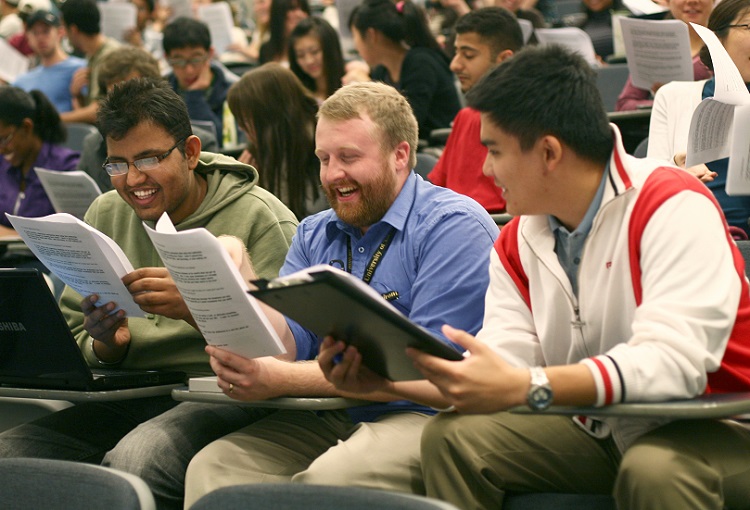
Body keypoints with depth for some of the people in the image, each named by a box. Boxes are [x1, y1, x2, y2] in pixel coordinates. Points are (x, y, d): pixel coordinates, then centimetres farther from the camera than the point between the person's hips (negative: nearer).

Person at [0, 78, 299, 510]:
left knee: (135, 458, -38)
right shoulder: (105, 215, 17)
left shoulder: (263, 219, 0)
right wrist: (106, 346, -7)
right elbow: (71, 339, 18)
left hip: (220, 398, -5)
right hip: (122, 402, 5)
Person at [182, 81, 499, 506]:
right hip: (328, 419, 6)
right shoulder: (314, 235, 20)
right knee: (212, 466, -19)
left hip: (427, 415, -6)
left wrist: (283, 380, -21)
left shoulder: (454, 226, -6)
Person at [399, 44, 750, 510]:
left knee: (653, 469, -37)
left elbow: (674, 361, -31)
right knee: (451, 436, -11)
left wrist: (528, 387, -40)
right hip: (595, 432, 6)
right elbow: (504, 375, -6)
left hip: (707, 430, -6)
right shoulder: (516, 243, 5)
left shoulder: (674, 207, -17)